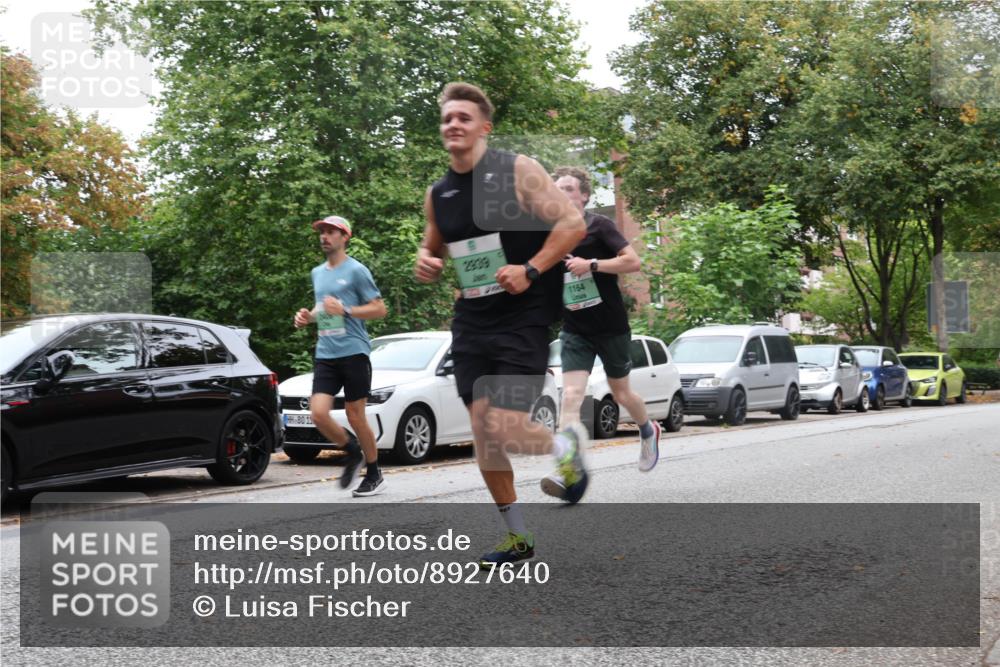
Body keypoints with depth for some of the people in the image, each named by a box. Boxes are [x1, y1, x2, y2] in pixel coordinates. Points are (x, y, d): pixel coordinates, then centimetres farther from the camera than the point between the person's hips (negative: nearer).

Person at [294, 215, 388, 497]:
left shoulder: (356, 270, -3)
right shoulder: (317, 273, 17)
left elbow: (379, 309, -6)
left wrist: (345, 310, -18)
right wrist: (308, 316, 10)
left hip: (353, 351, -6)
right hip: (325, 355, 6)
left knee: (355, 416, -1)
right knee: (319, 413, -8)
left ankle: (374, 474, 16)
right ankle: (353, 452, 18)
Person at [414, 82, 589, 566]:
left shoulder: (517, 171, -8)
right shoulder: (437, 193, 9)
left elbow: (572, 223, -10)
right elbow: (433, 247, 24)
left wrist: (530, 270, -20)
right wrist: (425, 262, 0)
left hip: (523, 320, -6)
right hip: (471, 325, 6)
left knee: (504, 433, -15)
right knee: (483, 436, 5)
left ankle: (566, 445, 19)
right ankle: (517, 536, 21)